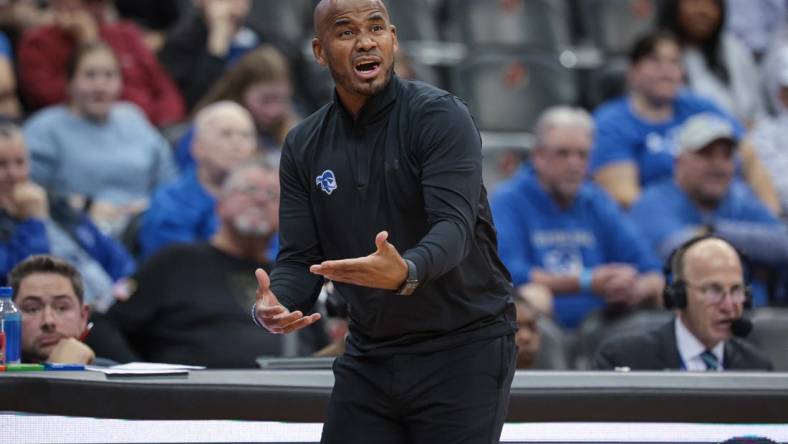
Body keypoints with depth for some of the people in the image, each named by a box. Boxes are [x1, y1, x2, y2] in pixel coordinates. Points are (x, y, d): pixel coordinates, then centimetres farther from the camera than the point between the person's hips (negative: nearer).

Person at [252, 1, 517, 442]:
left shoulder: (439, 116, -13)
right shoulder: (304, 146, 4)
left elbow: (454, 227, -25)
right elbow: (300, 257, 2)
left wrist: (406, 273, -47)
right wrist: (273, 307, -21)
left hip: (463, 346, -5)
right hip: (369, 356, 5)